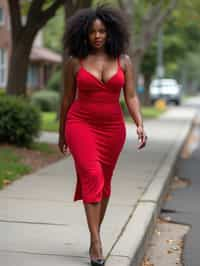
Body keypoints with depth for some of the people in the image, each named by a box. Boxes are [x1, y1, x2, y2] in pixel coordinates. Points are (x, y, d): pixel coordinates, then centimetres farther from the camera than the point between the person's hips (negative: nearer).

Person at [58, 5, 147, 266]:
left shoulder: (123, 60, -1)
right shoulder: (74, 61, -4)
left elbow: (131, 97, -3)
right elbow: (67, 99, 4)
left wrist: (140, 125, -19)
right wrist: (62, 133, 10)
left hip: (112, 128, 3)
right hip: (81, 125, -3)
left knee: (104, 182, 11)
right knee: (92, 177, -18)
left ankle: (94, 236, 28)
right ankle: (97, 243, -19)